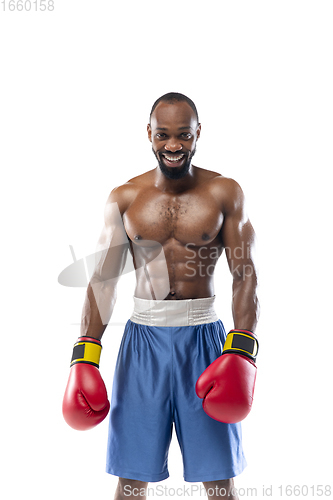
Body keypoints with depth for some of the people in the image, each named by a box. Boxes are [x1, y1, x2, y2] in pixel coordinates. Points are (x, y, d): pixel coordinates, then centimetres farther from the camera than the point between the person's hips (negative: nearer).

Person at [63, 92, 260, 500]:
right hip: (144, 335, 1)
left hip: (203, 335, 0)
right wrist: (84, 356, -2)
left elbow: (245, 276, -3)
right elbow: (103, 279, 4)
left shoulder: (225, 193, 0)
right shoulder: (124, 198, 3)